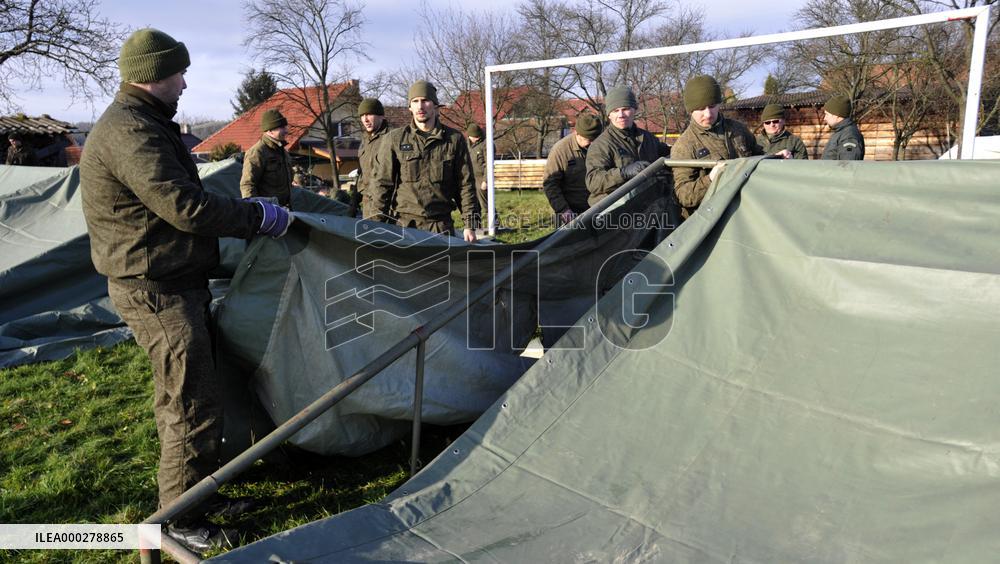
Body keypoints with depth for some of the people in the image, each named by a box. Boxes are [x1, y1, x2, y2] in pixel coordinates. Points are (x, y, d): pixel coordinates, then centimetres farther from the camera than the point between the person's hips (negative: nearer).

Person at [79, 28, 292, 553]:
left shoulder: (144, 125, 16)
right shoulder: (129, 132, -19)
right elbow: (187, 207, -25)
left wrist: (244, 212, 17)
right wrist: (259, 216, -13)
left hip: (177, 284, 11)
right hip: (154, 291, -11)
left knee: (187, 394, 18)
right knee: (193, 405, -4)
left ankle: (201, 490, 33)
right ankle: (178, 519, 13)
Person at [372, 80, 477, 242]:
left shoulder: (454, 139, 3)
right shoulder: (394, 139, 3)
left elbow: (466, 184, 3)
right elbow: (383, 183, 4)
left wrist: (469, 225, -1)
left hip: (442, 225, 1)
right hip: (404, 223, 0)